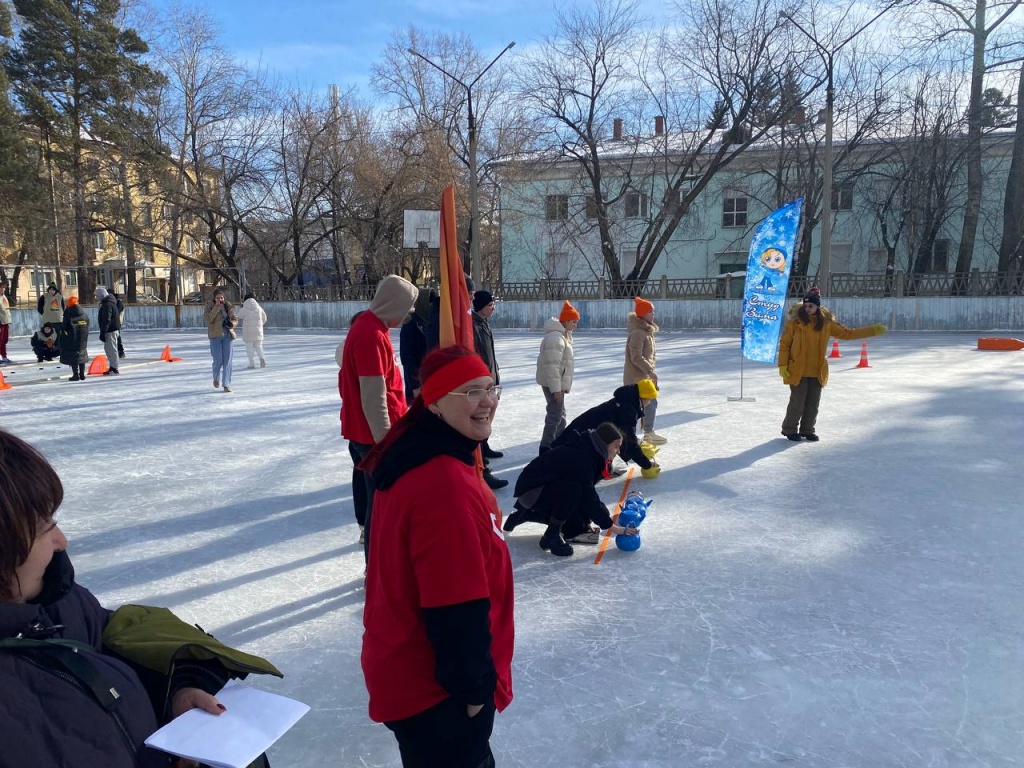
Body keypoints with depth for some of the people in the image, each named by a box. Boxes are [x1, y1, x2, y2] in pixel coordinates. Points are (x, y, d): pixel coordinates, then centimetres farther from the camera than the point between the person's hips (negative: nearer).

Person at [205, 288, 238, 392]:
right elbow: (209, 319, -15)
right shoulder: (209, 307, -1)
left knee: (227, 360, 0)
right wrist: (217, 307, -19)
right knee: (218, 360, -4)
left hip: (227, 335, 2)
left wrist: (231, 323, -13)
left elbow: (235, 319, 9)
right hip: (215, 336, -2)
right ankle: (216, 378, 26)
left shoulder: (228, 306, 6)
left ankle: (227, 384, 4)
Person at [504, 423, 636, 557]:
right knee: (573, 489, -32)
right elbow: (588, 497, -27)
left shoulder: (589, 450, -1)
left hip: (546, 488, 10)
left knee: (577, 523, 3)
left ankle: (526, 514, 20)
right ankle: (552, 536, -13)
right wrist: (612, 526, -22)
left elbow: (588, 493, 6)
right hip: (530, 490, -10)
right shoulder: (580, 457, -29)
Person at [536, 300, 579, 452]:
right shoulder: (555, 337, -21)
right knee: (555, 415, -6)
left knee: (560, 414, 18)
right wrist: (556, 388, -25)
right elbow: (552, 365, -25)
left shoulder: (562, 335, 14)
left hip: (558, 382, 11)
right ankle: (546, 447, 1)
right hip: (553, 383, -11)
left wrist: (563, 385, 21)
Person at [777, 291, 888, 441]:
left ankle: (807, 430, 28)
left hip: (817, 372, 4)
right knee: (797, 402, 0)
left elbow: (848, 333, 10)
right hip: (798, 371, -4)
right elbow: (784, 344, -5)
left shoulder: (826, 323, 2)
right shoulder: (795, 321, -8)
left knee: (813, 403, 11)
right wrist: (782, 365, -10)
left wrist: (873, 330, 7)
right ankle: (790, 429, 17)